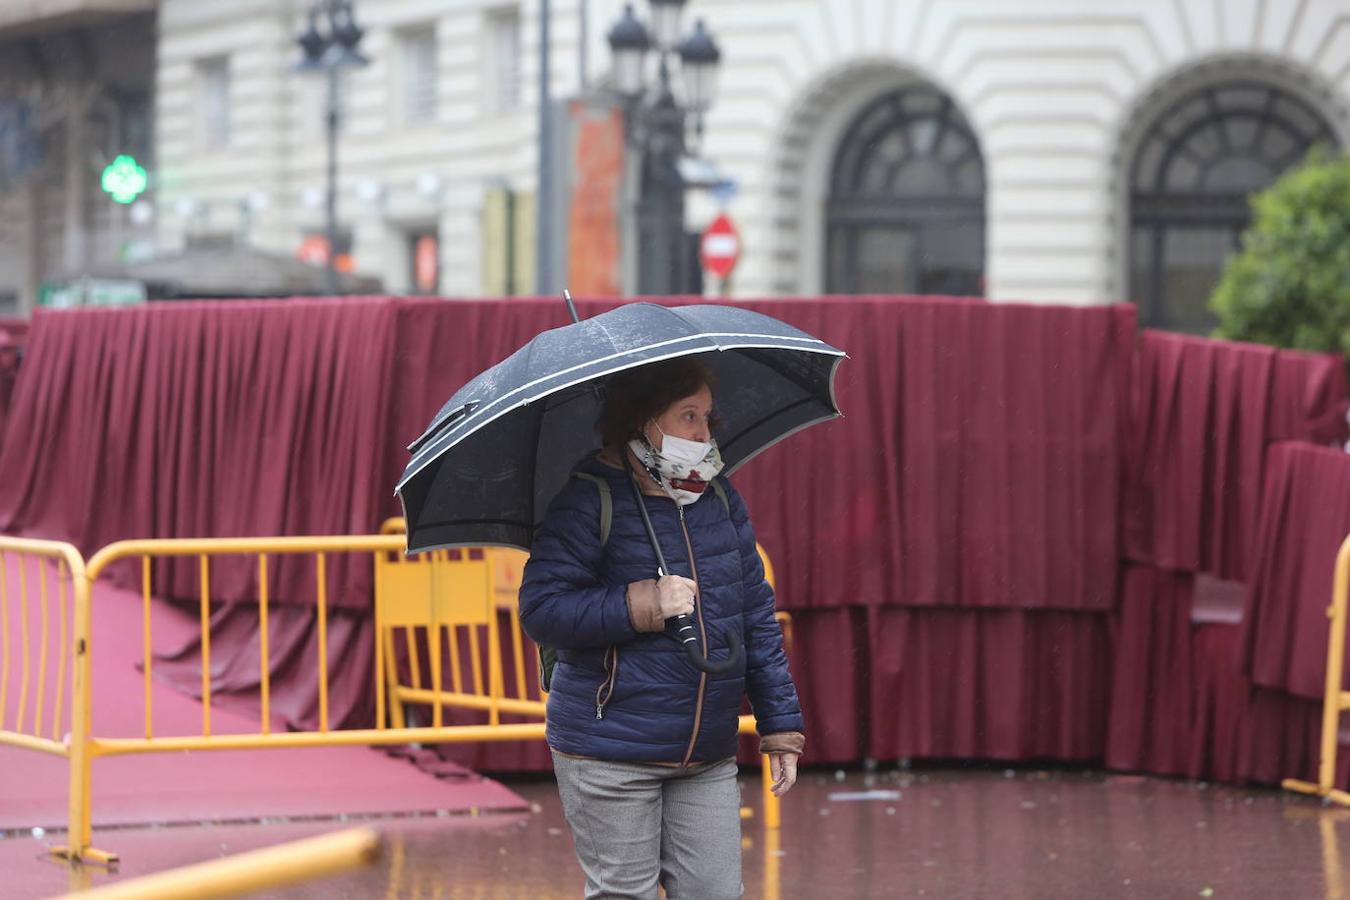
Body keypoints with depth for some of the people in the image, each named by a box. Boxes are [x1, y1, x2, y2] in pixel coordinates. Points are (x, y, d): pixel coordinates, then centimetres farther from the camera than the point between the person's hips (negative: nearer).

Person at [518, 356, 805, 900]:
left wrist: (780, 725, 12)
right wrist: (641, 605, -22)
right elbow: (541, 610, -15)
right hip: (609, 758, -5)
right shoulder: (589, 500, -8)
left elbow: (757, 617, 15)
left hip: (706, 761, 5)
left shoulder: (720, 499, 11)